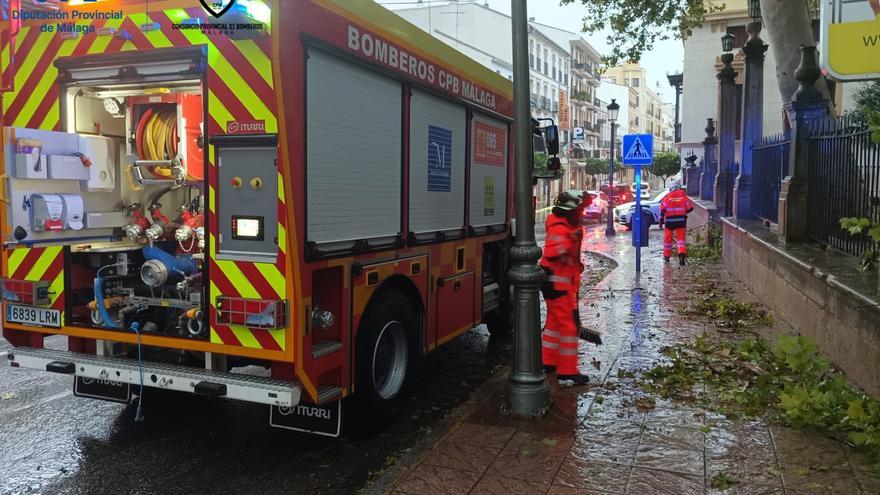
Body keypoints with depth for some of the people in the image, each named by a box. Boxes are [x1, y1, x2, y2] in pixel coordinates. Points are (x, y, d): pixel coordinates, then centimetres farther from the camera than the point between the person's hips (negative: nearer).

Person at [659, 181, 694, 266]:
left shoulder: (667, 197, -1)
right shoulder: (684, 196, 2)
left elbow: (662, 209, -6)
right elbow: (690, 208, 3)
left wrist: (661, 220, 0)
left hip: (669, 221, 0)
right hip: (681, 221, 0)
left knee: (668, 239, 12)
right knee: (681, 238, 1)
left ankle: (666, 256, 22)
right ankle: (682, 254, -20)